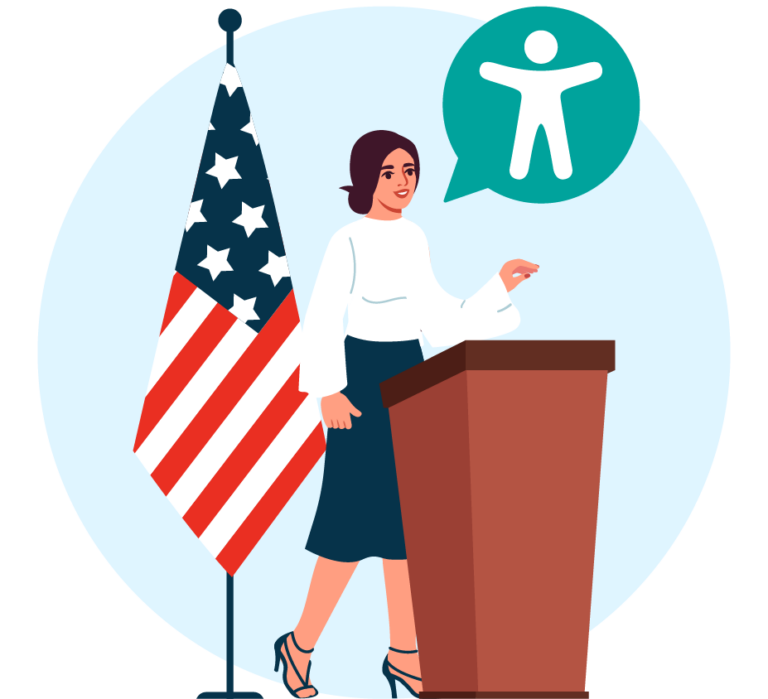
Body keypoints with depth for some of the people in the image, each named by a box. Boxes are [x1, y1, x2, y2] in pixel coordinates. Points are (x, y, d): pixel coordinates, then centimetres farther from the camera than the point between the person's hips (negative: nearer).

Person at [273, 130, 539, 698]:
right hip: (364, 380, -7)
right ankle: (301, 645, 10)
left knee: (409, 520, 8)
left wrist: (499, 287, 7)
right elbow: (323, 320, -16)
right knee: (356, 521, -6)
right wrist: (327, 390, -25)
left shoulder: (414, 238, 12)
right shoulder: (349, 241, -9)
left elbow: (436, 320, 13)